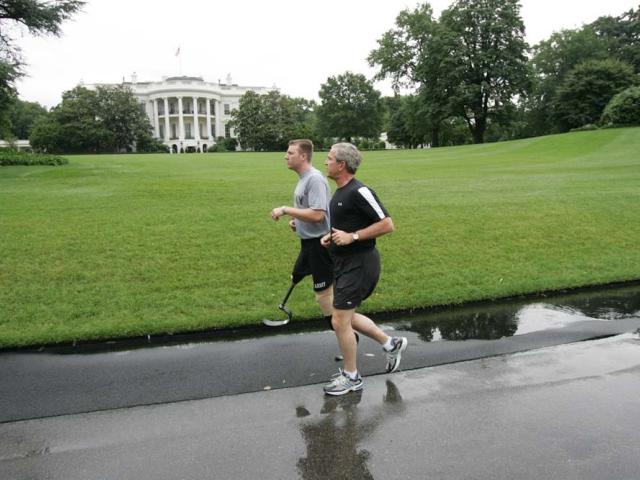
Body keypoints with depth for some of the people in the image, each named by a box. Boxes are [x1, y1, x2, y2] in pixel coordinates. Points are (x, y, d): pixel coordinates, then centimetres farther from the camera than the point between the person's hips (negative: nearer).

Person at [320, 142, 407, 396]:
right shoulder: (340, 191, 11)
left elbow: (387, 224, -21)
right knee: (346, 316, 19)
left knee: (340, 321, -3)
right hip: (344, 262, 10)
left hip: (359, 264, -10)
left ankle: (351, 377, 17)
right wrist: (331, 237, 7)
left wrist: (352, 237, -23)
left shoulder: (359, 191, -19)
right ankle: (391, 343, 33)